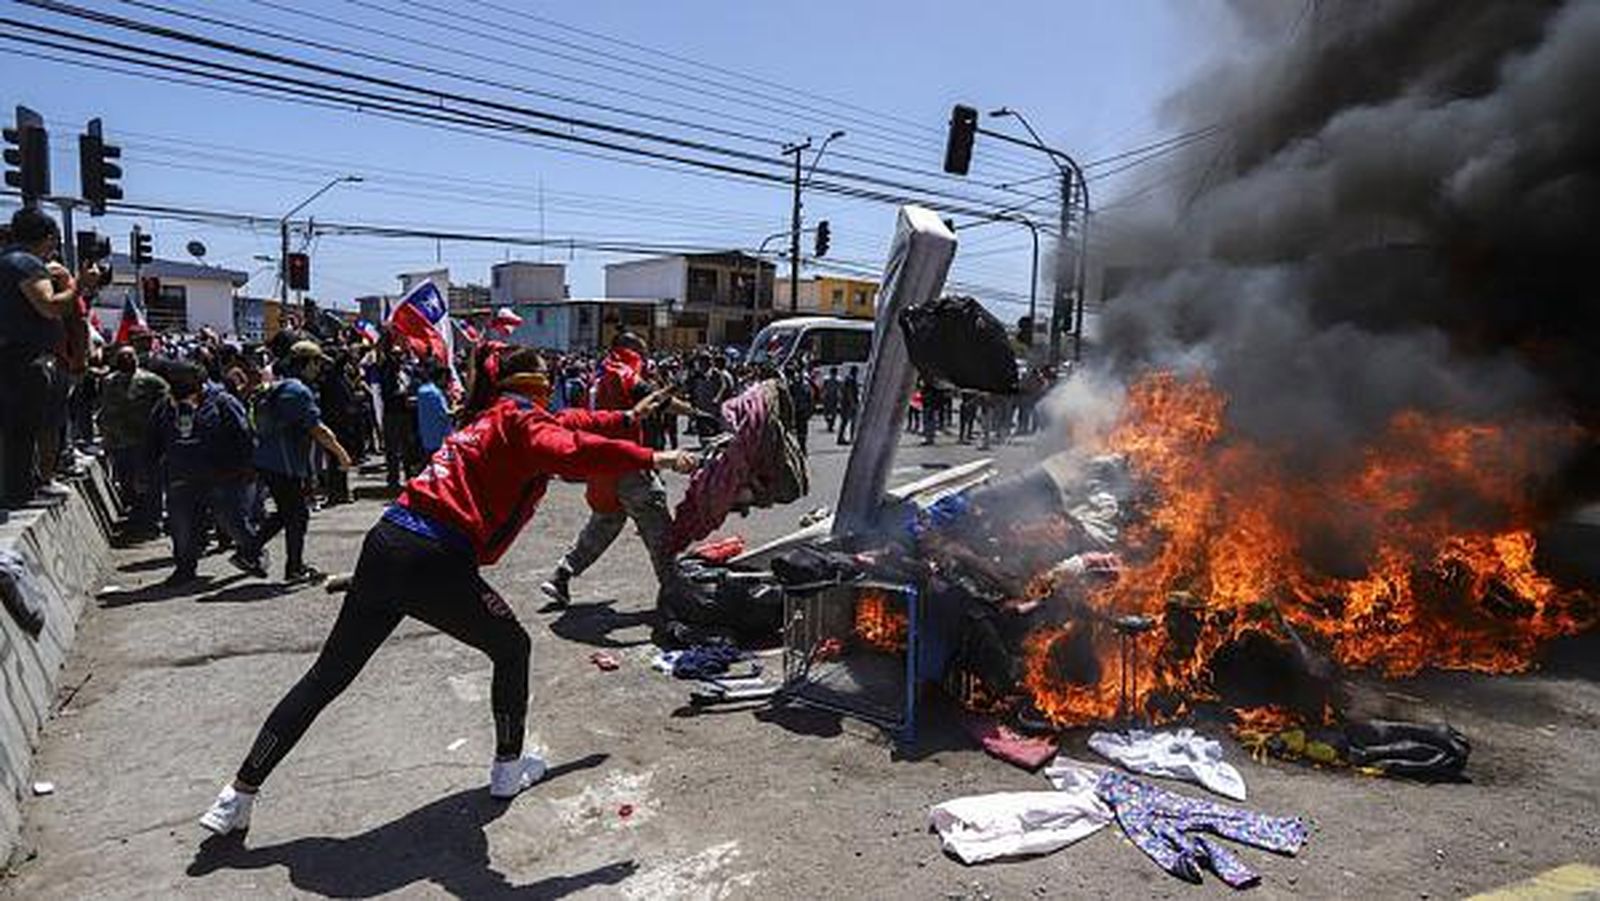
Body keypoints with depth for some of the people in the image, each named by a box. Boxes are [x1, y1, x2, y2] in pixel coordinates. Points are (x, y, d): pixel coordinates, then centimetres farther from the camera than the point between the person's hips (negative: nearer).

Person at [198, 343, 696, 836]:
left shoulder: (488, 418, 22)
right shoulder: (520, 420, -2)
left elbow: (566, 423, 34)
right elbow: (571, 451, -24)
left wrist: (627, 418, 39)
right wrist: (651, 458, -21)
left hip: (385, 544, 8)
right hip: (434, 564, -8)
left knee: (327, 675, 16)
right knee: (511, 648, 15)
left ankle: (239, 795, 23)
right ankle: (509, 768, 27)